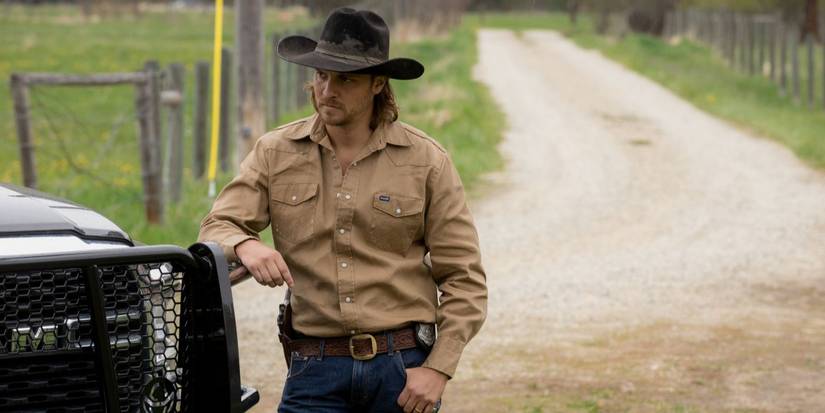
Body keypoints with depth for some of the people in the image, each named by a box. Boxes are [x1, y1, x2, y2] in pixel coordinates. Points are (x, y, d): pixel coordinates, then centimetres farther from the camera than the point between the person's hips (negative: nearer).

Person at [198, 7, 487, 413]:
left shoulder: (425, 160, 1)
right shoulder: (275, 152, 6)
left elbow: (464, 278, 1)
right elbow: (215, 229, 0)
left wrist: (438, 368, -8)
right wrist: (245, 246, -24)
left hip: (404, 366, 0)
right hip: (315, 369, 1)